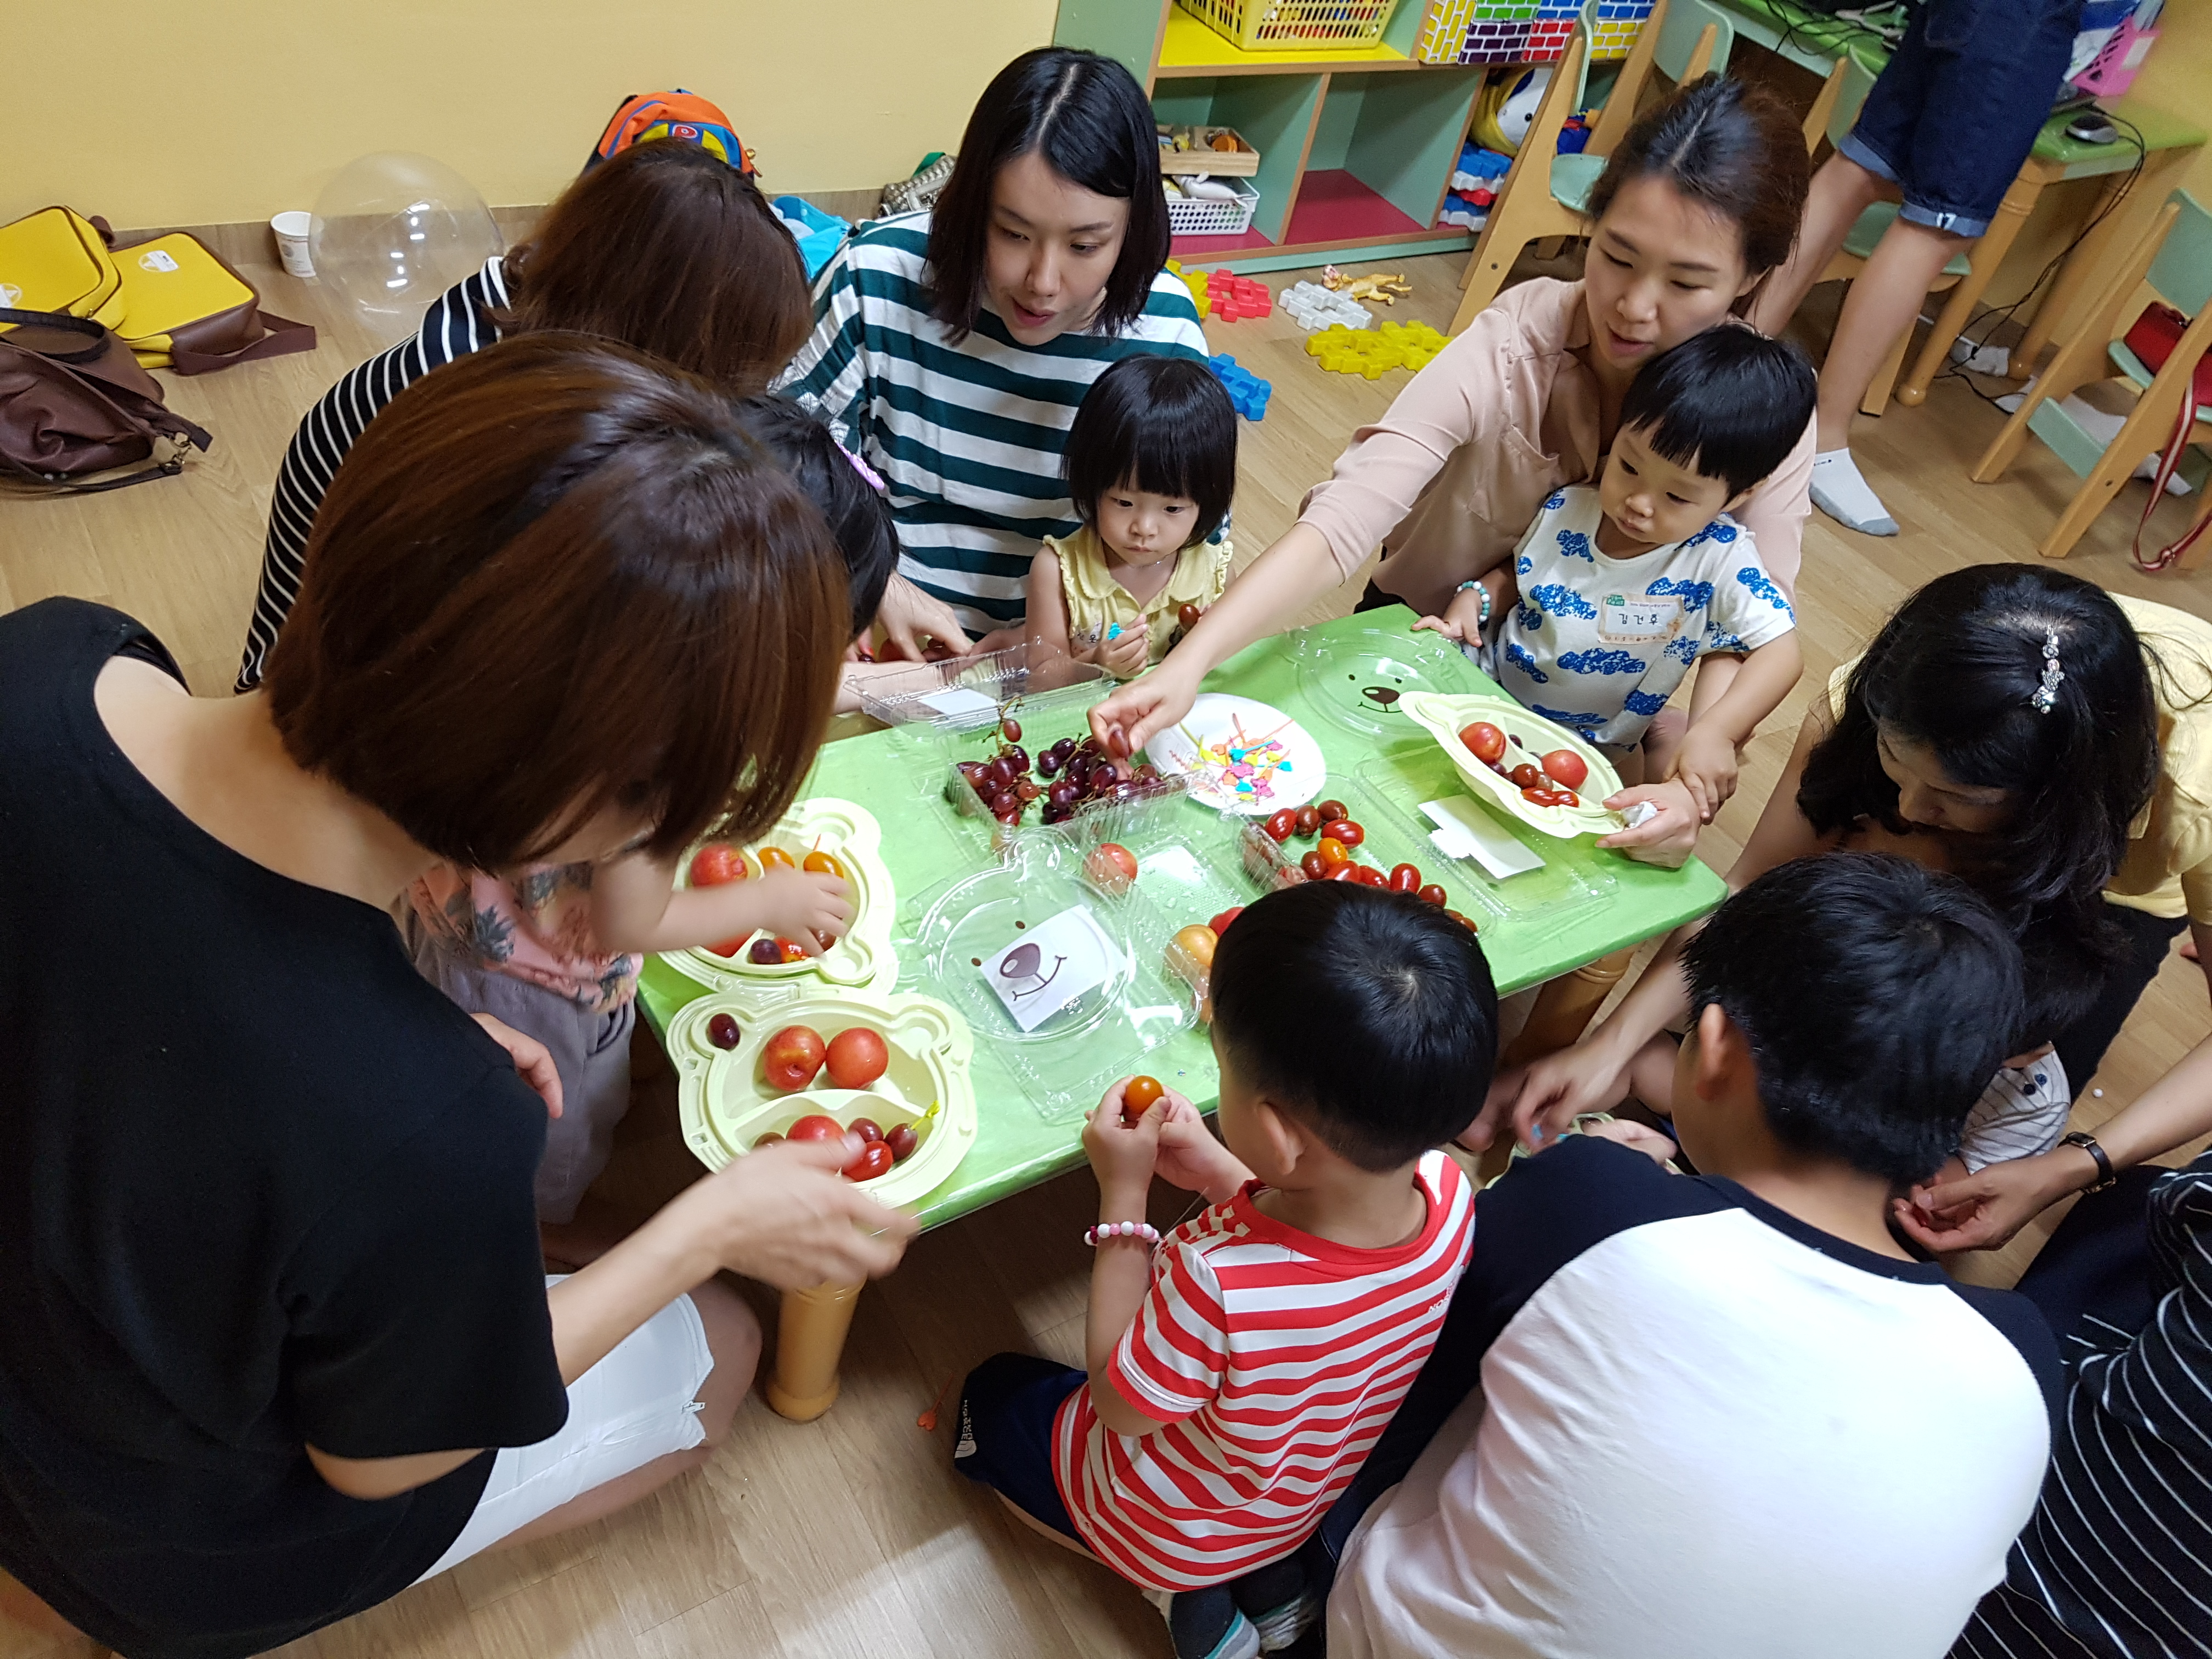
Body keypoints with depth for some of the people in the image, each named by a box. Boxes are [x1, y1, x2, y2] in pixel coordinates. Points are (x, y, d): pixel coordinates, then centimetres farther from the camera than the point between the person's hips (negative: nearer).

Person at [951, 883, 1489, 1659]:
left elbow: (1121, 1405, -24)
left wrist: (1123, 1194, -24)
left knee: (991, 1395, 20)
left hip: (1162, 1526, -5)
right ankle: (1270, 1582, 18)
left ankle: (1181, 1592, 9)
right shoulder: (1448, 1193, -29)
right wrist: (1213, 1170, -12)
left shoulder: (1217, 1282, -46)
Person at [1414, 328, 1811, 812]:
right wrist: (1476, 597, -15)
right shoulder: (1568, 510, -13)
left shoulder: (1721, 559, -23)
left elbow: (1780, 651, -26)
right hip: (1495, 681, 1)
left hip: (1596, 747, 0)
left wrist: (1715, 732, -40)